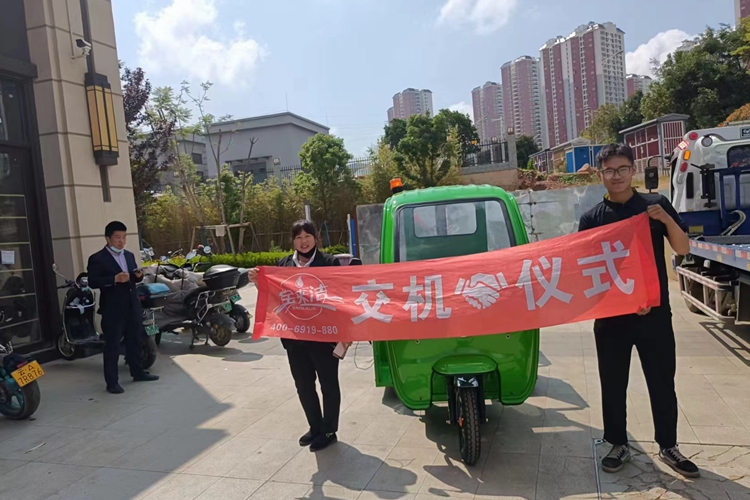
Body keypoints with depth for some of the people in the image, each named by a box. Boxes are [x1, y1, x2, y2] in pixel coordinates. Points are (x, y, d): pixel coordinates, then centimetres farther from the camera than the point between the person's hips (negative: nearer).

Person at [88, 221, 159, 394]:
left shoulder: (129, 255, 13)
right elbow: (92, 282, -17)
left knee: (134, 341, 16)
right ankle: (112, 382, 6)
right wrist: (114, 279, -28)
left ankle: (137, 372, 29)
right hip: (113, 309, -7)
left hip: (133, 306, 7)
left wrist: (138, 275, -4)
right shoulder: (97, 259, -8)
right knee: (112, 346, 0)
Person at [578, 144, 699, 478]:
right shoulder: (592, 218, 0)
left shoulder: (656, 205, 2)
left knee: (662, 382, 11)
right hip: (611, 314, 0)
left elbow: (683, 249, -1)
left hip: (654, 312, 0)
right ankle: (619, 445, 25)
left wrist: (667, 219, -18)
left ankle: (668, 447, 29)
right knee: (613, 384, 9)